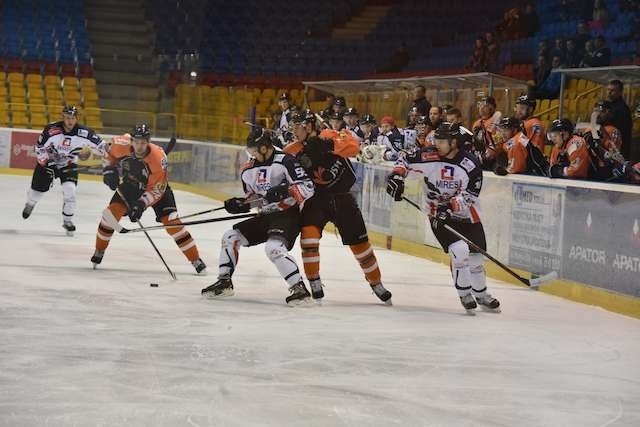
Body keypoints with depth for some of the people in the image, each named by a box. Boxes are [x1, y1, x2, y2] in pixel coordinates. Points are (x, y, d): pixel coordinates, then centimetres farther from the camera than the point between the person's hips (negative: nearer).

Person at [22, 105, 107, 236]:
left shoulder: (83, 132, -20)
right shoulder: (52, 129, -25)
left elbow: (100, 145, -11)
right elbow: (39, 147, -15)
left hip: (68, 164, 1)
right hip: (48, 161, 0)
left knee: (69, 190, -19)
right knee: (38, 189, 10)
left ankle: (67, 220, 0)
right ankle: (30, 204, 47)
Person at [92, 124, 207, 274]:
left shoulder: (158, 158, -36)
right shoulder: (122, 144, -26)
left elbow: (156, 189, -30)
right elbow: (110, 153, 0)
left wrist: (142, 204, -39)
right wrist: (109, 170, -11)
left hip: (156, 187, -3)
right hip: (131, 185, 3)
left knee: (172, 222, -14)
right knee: (111, 212, -13)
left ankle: (196, 260, -5)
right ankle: (99, 251, 10)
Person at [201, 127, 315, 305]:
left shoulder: (286, 161, -16)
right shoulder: (250, 170, 9)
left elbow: (307, 188, -21)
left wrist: (285, 191, -35)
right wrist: (240, 204, 3)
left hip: (288, 215, -9)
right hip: (265, 216, 9)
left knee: (273, 248, -31)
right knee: (230, 237, 5)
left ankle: (299, 288, -27)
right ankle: (224, 282, 15)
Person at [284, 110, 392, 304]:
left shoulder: (329, 136, -10)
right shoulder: (293, 151, -2)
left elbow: (353, 146, -24)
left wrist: (328, 144, -36)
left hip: (343, 198, -1)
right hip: (317, 199, 1)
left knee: (360, 243, 6)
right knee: (309, 233, -23)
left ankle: (376, 284, 26)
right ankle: (315, 285, -11)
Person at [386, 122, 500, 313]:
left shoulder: (471, 165, -17)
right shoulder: (428, 156, -13)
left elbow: (469, 196, -20)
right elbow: (405, 161, 3)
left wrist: (450, 207, -32)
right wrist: (396, 177, -12)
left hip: (465, 215, 1)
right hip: (438, 215, -1)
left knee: (476, 257, 9)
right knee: (459, 250, -20)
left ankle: (481, 295, 35)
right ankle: (464, 294, -1)